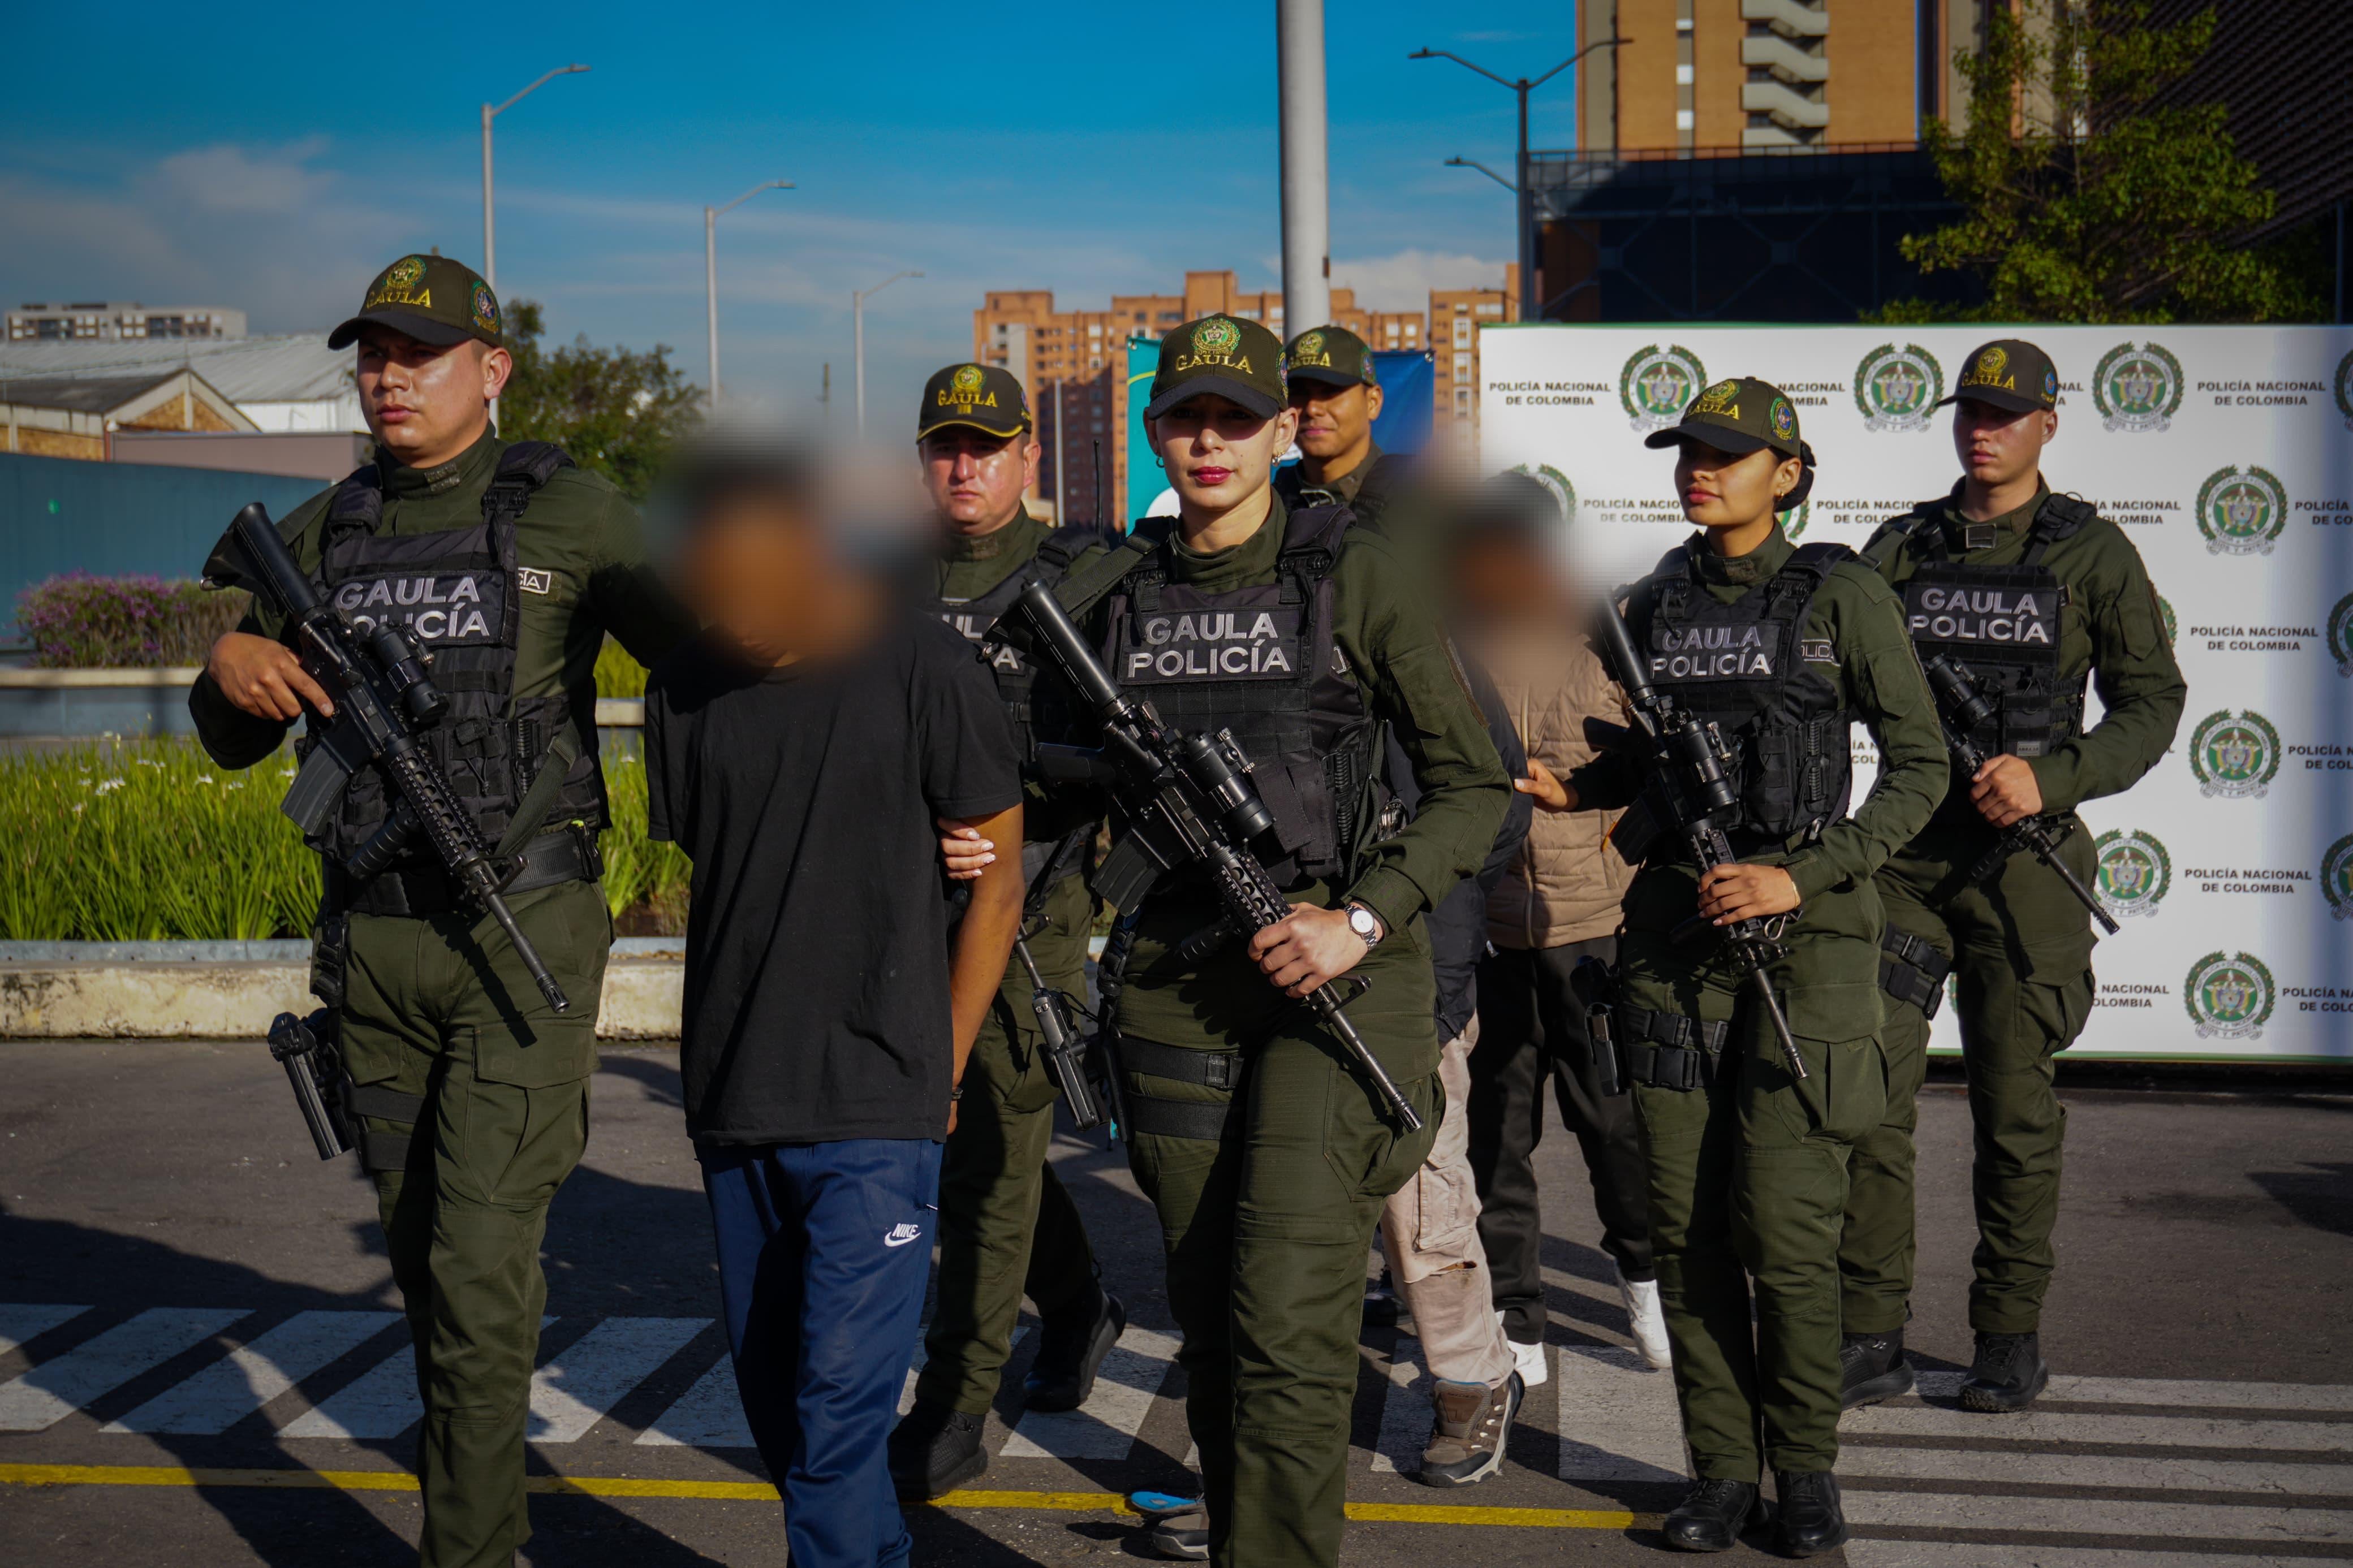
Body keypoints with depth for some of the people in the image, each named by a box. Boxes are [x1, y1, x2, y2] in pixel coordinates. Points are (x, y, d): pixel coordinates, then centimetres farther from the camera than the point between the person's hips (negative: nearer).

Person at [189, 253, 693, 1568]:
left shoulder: (567, 512, -3)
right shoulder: (324, 533, 10)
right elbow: (233, 741, 16)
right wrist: (231, 669, -7)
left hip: (522, 933, -5)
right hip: (371, 940, 5)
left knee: (480, 1267, -8)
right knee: (420, 1249, 15)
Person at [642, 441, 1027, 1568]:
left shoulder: (918, 666, -8)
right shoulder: (684, 691, 5)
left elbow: (998, 877, -2)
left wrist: (941, 1070, -3)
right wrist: (724, 1059, 10)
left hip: (875, 1106, -5)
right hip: (732, 1102, 6)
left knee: (839, 1394, -11)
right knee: (769, 1389, 14)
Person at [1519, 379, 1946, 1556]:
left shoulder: (1840, 596, -3)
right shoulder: (1655, 603, 11)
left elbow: (1919, 768, -3)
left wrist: (1801, 877, -13)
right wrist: (1573, 789, 4)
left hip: (1802, 931, -4)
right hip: (1671, 928, 4)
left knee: (1784, 1225, -7)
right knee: (1684, 1222, 4)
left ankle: (1805, 1468, 12)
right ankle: (1722, 1468, 17)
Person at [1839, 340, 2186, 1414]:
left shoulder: (2092, 553, 3)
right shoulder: (1900, 549, 11)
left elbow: (2151, 703, -1)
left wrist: (2051, 777, -15)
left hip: (2021, 857, -2)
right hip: (1905, 852, 2)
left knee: (2015, 1106, 4)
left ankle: (2010, 1337, 18)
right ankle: (1871, 1339, 4)